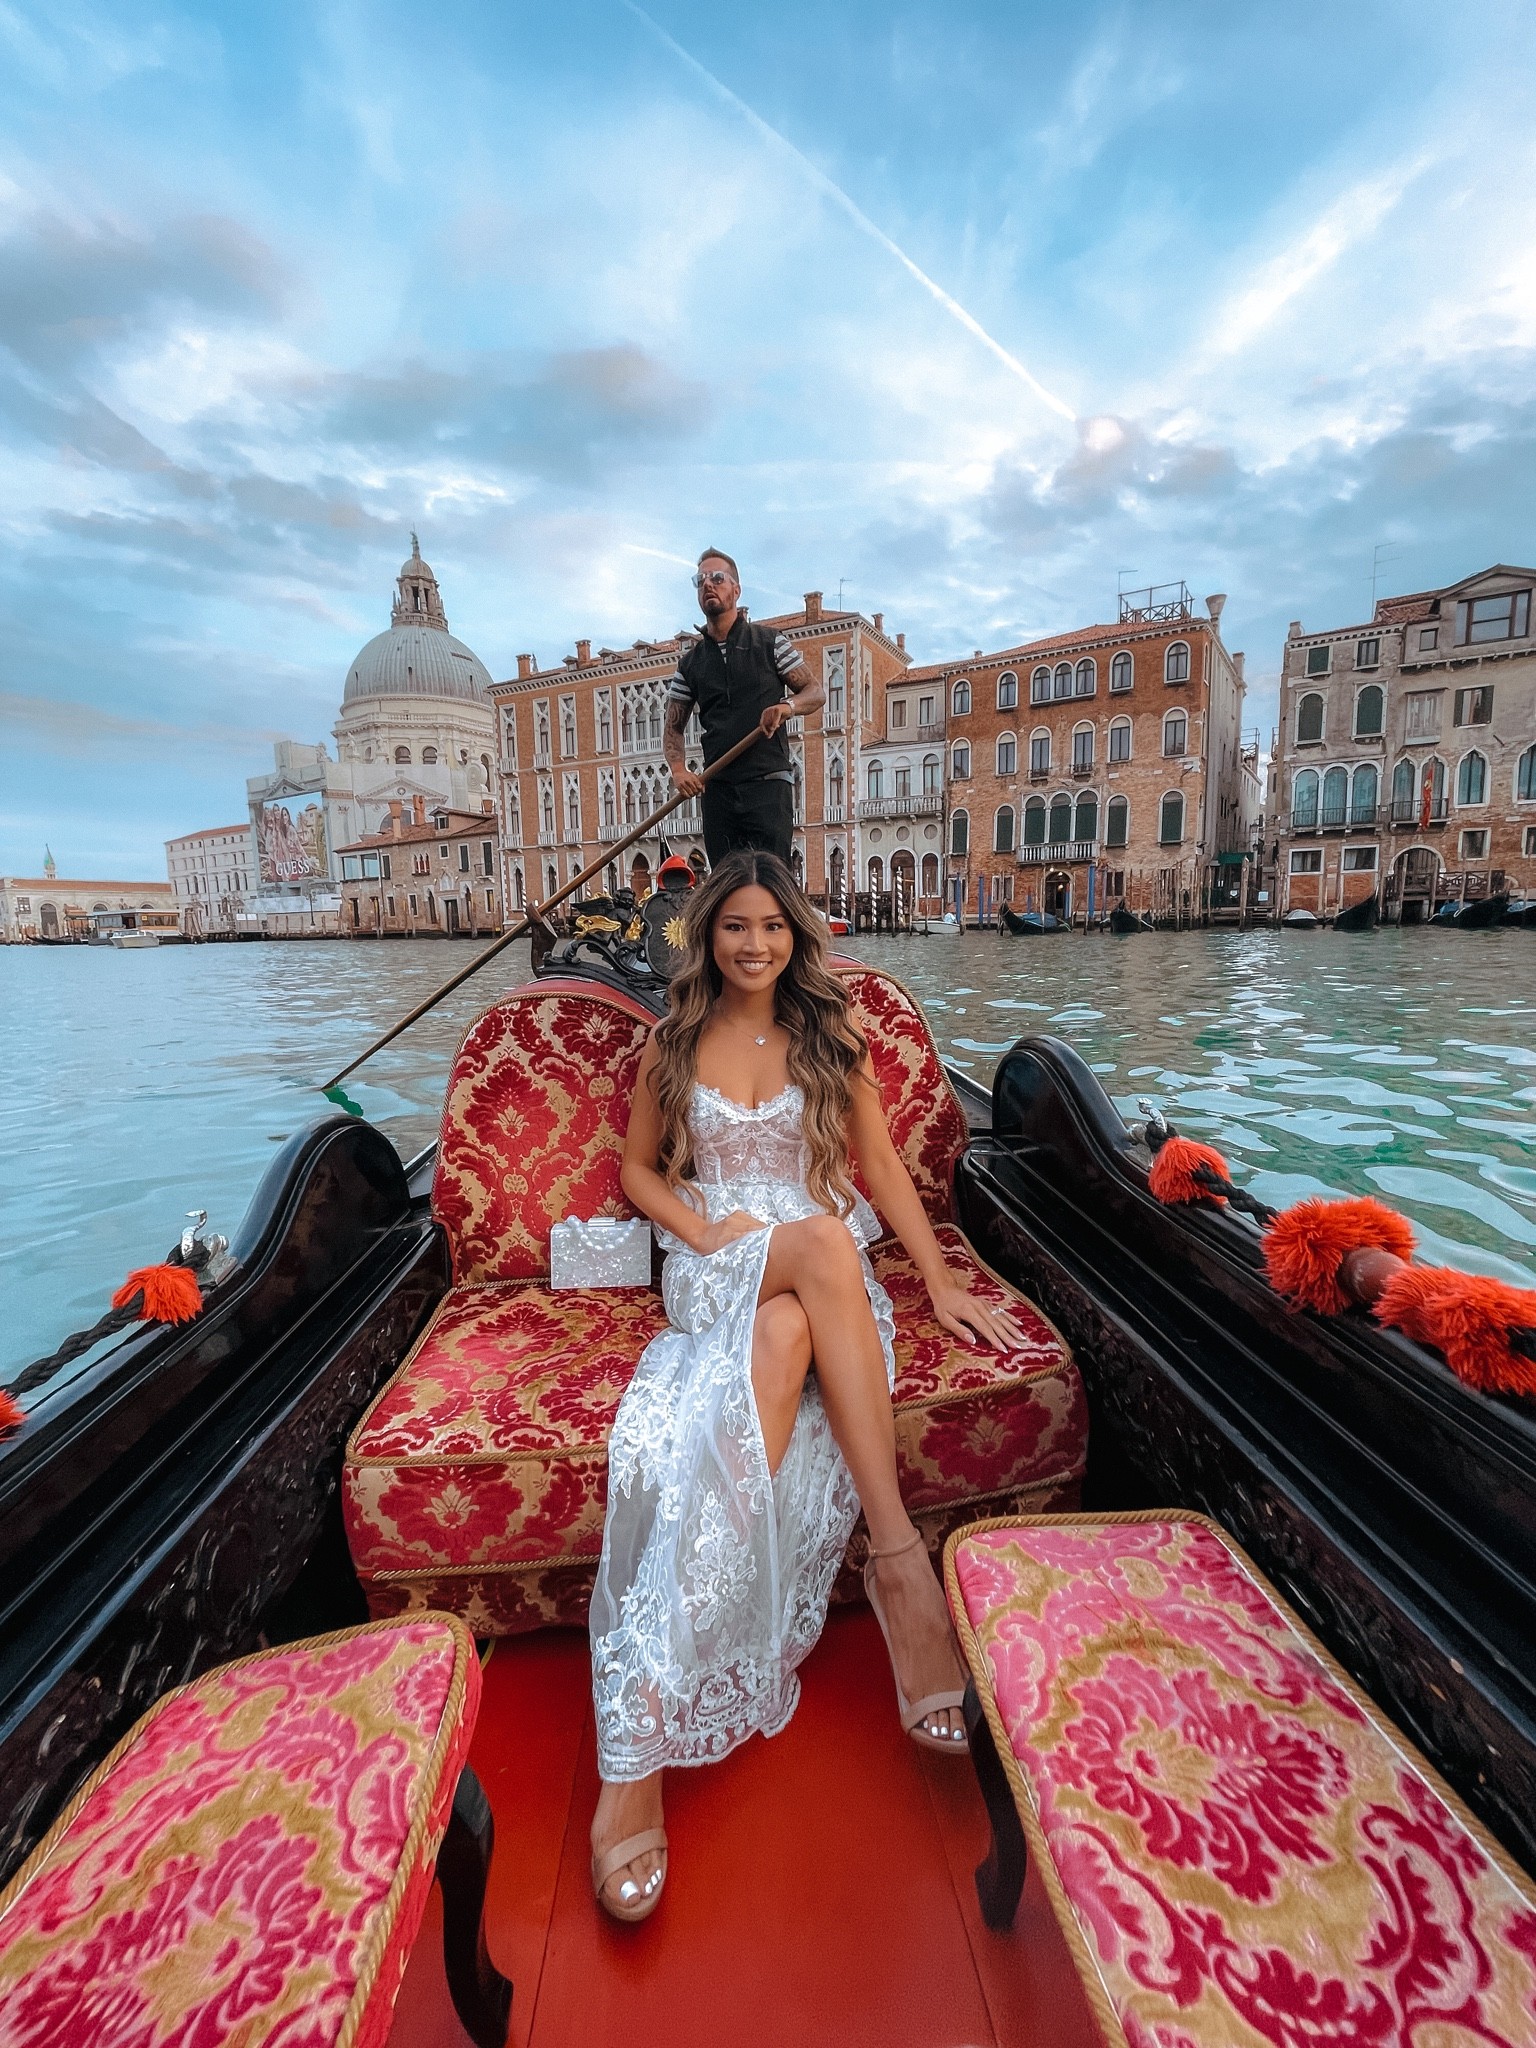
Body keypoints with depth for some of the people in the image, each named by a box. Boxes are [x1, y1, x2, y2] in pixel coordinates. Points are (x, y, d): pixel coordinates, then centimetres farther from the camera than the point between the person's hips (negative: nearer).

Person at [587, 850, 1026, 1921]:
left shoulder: (830, 1037, 11)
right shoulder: (673, 1044, 10)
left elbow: (884, 1168, 9)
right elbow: (639, 1169, 14)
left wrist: (943, 1280, -2)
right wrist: (706, 1228, -6)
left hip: (819, 1271, 1)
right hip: (714, 1262, -1)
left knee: (783, 1339, -36)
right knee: (823, 1242, -36)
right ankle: (899, 1549, -35)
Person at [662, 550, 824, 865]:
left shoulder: (770, 642, 9)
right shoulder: (688, 663, 16)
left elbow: (816, 692, 8)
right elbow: (673, 728, 17)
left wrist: (788, 706, -15)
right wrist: (679, 770, -4)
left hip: (769, 783, -3)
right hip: (717, 789, 3)